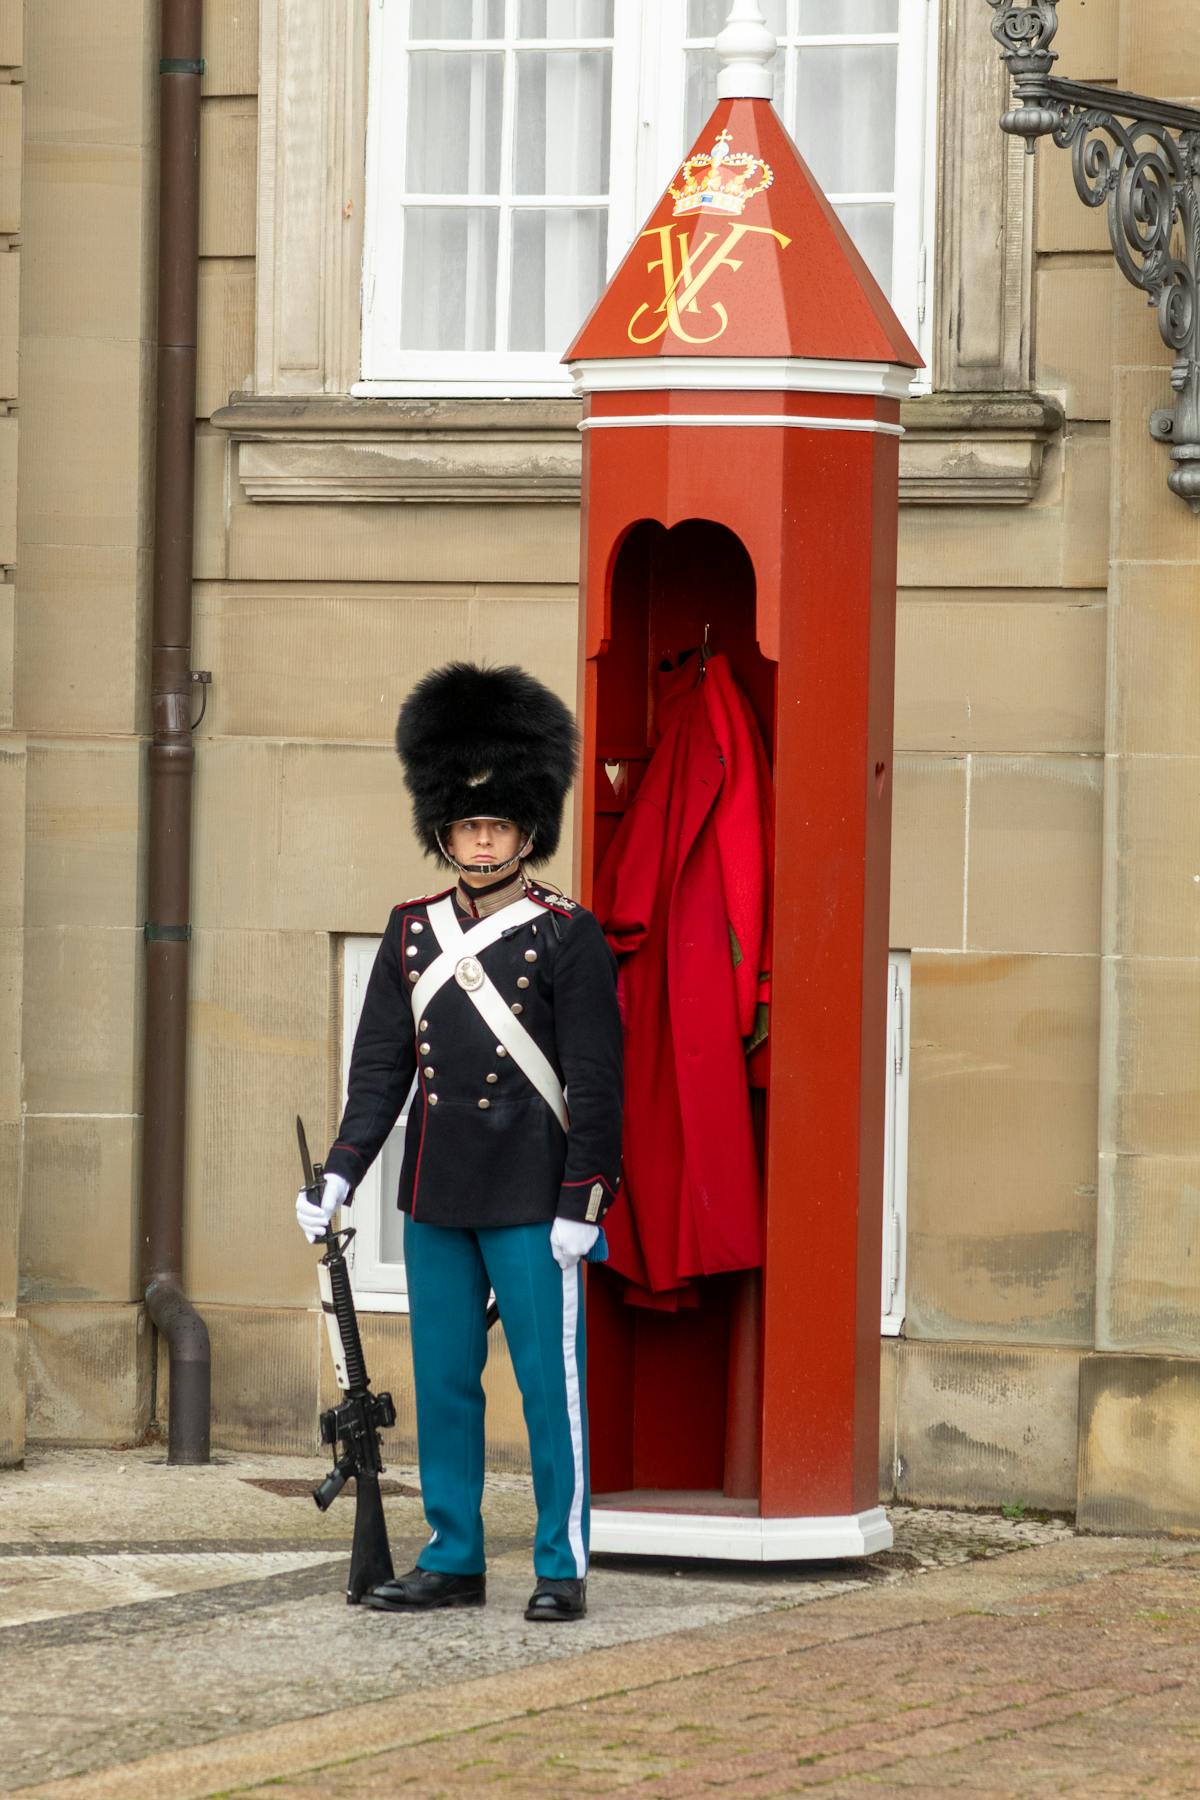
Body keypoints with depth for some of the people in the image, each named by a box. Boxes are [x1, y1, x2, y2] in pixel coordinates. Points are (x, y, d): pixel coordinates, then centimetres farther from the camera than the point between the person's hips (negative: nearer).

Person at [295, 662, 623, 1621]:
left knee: (550, 1381, -1)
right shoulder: (414, 934, 9)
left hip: (531, 1203, -5)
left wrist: (582, 1201, -12)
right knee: (443, 1381, 9)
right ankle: (454, 1560, 17)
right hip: (435, 1200, 5)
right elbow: (381, 1064, 11)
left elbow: (593, 1079, -7)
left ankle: (564, 1567, 5)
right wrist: (339, 1174, 2)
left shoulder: (568, 936, -5)